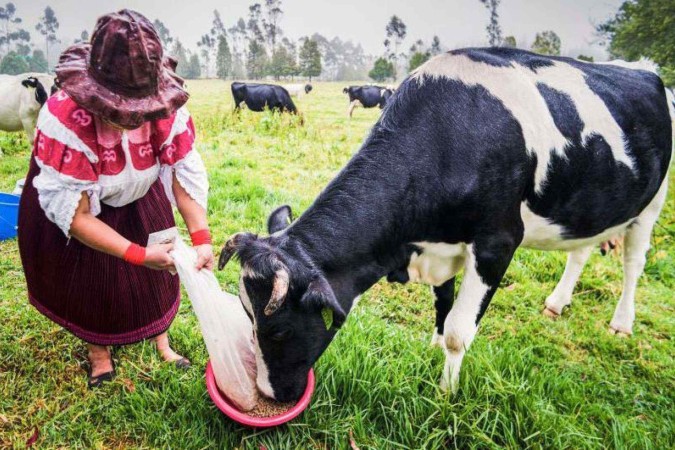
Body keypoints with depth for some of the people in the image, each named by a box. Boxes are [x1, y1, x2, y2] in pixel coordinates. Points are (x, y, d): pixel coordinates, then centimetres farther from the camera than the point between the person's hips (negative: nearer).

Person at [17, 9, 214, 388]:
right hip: (73, 209, -3)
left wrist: (201, 237, -33)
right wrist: (138, 254, -36)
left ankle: (161, 340, 39)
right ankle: (98, 351, 40)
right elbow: (71, 212, -34)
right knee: (90, 284, 10)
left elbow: (186, 173, -23)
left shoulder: (166, 107, -28)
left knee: (156, 272, 13)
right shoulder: (65, 120, -39)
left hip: (139, 204, 4)